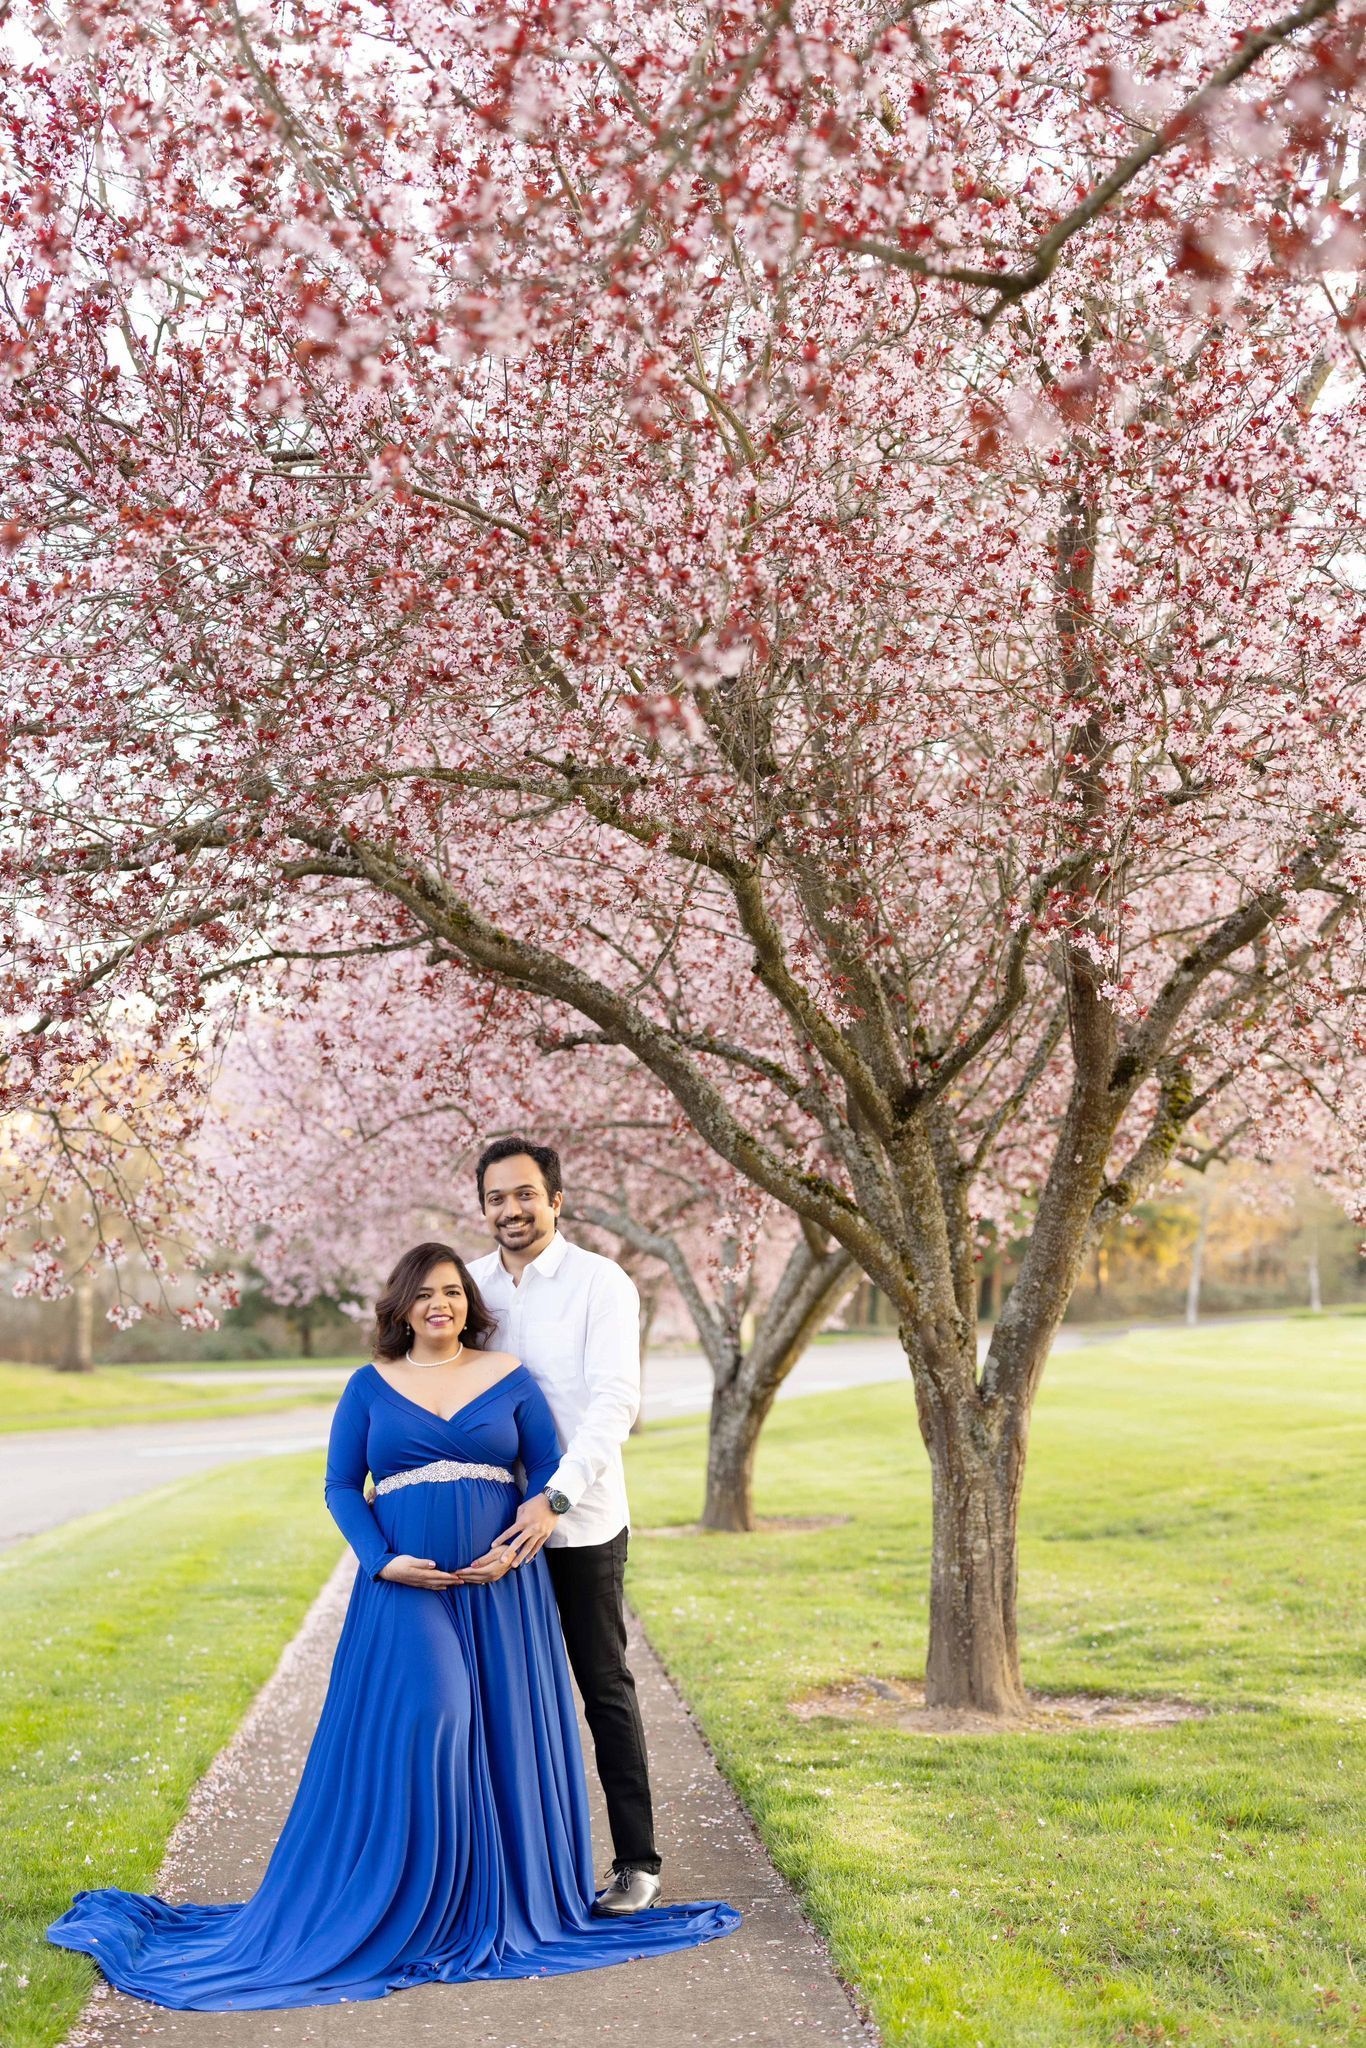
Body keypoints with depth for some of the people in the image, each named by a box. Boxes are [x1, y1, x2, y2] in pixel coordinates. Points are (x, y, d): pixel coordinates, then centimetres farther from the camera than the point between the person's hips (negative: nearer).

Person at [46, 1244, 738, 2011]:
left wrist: (515, 1550, -11)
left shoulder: (510, 1378, 6)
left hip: (500, 1586, 1)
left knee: (503, 1735, 2)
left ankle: (505, 1895, 16)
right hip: (406, 1588, -1)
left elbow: (549, 1469, 4)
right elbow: (341, 1486, 4)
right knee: (412, 1727, -13)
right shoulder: (370, 1387, 6)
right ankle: (406, 1903, 0)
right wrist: (384, 1562, -10)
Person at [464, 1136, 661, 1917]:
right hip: (497, 1526, 4)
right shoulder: (469, 1286, 5)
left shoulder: (601, 1283, -8)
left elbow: (615, 1401, -17)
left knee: (606, 1688, 5)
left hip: (580, 1527, -4)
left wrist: (556, 1497, -27)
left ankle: (637, 1861, 15)